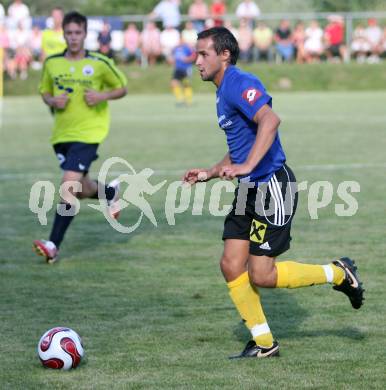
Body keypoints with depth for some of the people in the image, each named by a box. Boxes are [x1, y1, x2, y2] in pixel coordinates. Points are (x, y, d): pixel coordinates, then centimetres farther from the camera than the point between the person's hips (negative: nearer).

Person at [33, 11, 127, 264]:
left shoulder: (99, 63, -6)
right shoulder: (52, 63, 3)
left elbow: (122, 88, 5)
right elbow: (45, 92, 16)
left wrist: (103, 96, -15)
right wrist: (52, 102, -7)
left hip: (88, 132, -5)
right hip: (62, 134, 5)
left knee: (69, 185, -18)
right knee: (82, 190, 13)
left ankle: (54, 245, -17)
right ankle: (110, 192, 48)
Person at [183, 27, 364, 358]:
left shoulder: (239, 84, -15)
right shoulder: (224, 92, 18)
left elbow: (270, 120, -33)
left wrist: (247, 166, -39)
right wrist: (209, 173, 19)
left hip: (272, 186, -10)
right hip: (250, 190, 10)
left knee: (262, 275, -9)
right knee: (231, 266, 3)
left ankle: (338, 274, 10)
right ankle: (263, 343, 12)